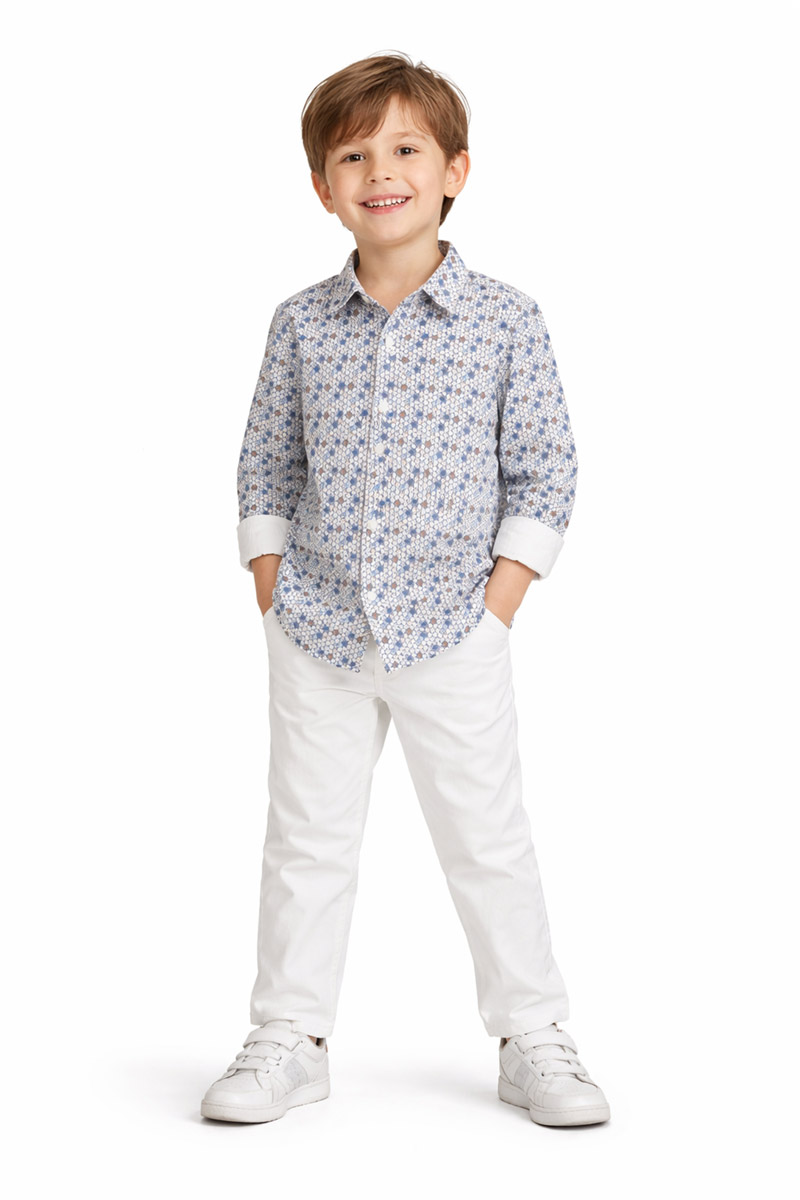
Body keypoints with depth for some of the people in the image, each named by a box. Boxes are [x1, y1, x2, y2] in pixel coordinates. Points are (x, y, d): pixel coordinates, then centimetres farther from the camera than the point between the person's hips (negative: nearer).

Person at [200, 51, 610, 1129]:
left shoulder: (506, 321, -4)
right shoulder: (301, 325, 2)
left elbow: (545, 470, -1)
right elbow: (267, 465, 11)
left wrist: (499, 601, -6)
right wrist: (272, 588, 3)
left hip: (451, 634, -2)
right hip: (318, 632, 2)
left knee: (489, 840, 6)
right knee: (307, 840, 9)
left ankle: (533, 1037, 21)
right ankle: (290, 1038, 22)